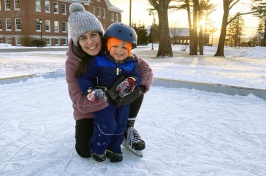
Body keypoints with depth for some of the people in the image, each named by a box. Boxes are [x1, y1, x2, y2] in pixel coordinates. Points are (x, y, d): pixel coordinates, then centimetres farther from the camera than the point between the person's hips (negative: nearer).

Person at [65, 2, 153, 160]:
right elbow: (80, 102, -31)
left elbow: (145, 68, -21)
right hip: (88, 110, -1)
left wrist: (139, 87, -43)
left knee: (135, 85, -24)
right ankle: (94, 128, 22)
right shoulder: (72, 64, -25)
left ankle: (128, 127, -2)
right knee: (85, 151, -13)